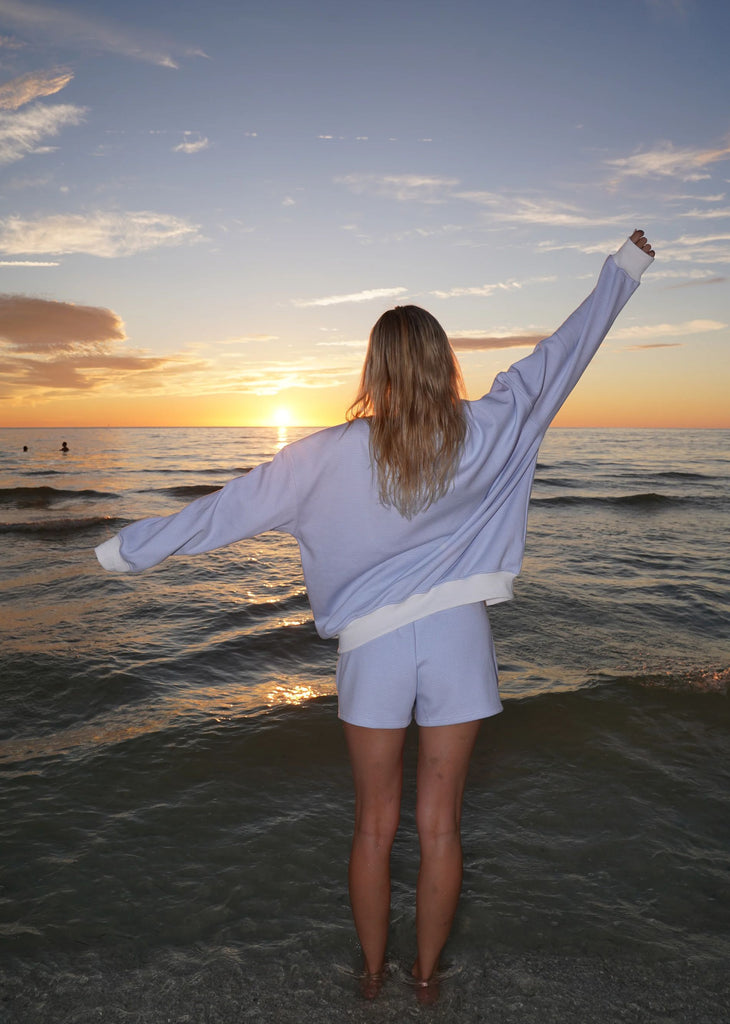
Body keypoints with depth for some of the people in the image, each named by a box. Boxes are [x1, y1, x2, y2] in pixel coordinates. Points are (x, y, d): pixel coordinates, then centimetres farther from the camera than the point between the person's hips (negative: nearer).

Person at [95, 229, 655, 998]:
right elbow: (561, 356, 3)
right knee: (439, 825, 14)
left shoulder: (334, 455, -12)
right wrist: (624, 268, 17)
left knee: (375, 827, 16)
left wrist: (127, 548, 4)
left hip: (375, 644, -1)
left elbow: (232, 508, -8)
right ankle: (426, 978, 33)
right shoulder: (485, 435, -8)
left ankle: (372, 977, 36)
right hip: (458, 638, 1)